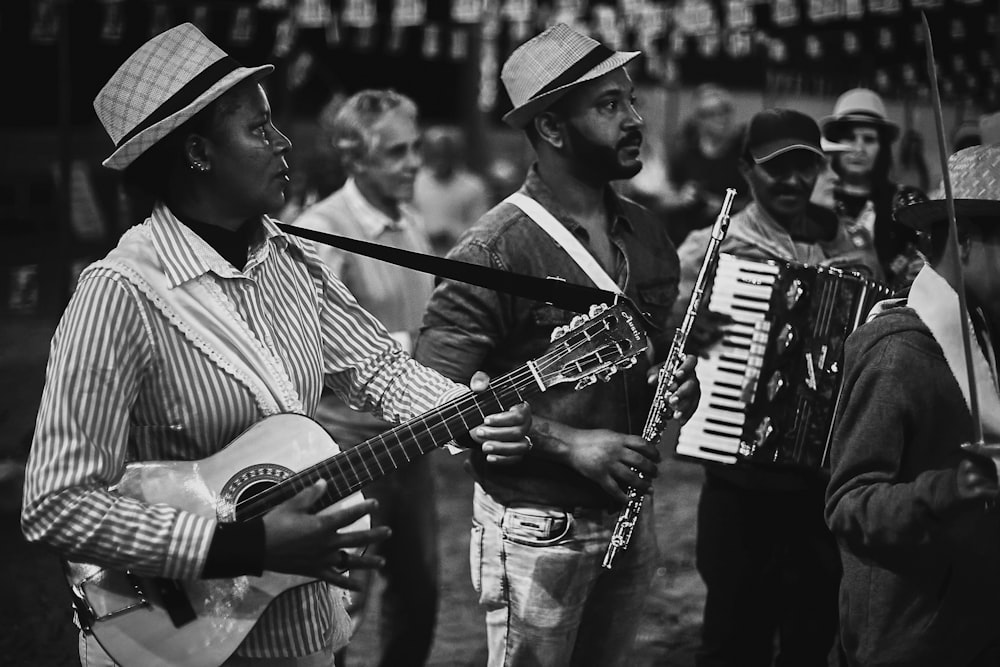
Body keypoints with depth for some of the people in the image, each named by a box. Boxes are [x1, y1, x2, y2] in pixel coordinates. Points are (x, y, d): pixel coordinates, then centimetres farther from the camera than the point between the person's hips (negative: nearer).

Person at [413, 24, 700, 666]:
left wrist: (681, 376, -2)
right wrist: (567, 443, -24)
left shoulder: (648, 234, 6)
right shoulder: (495, 250, -17)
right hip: (536, 527, -7)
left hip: (629, 513, 7)